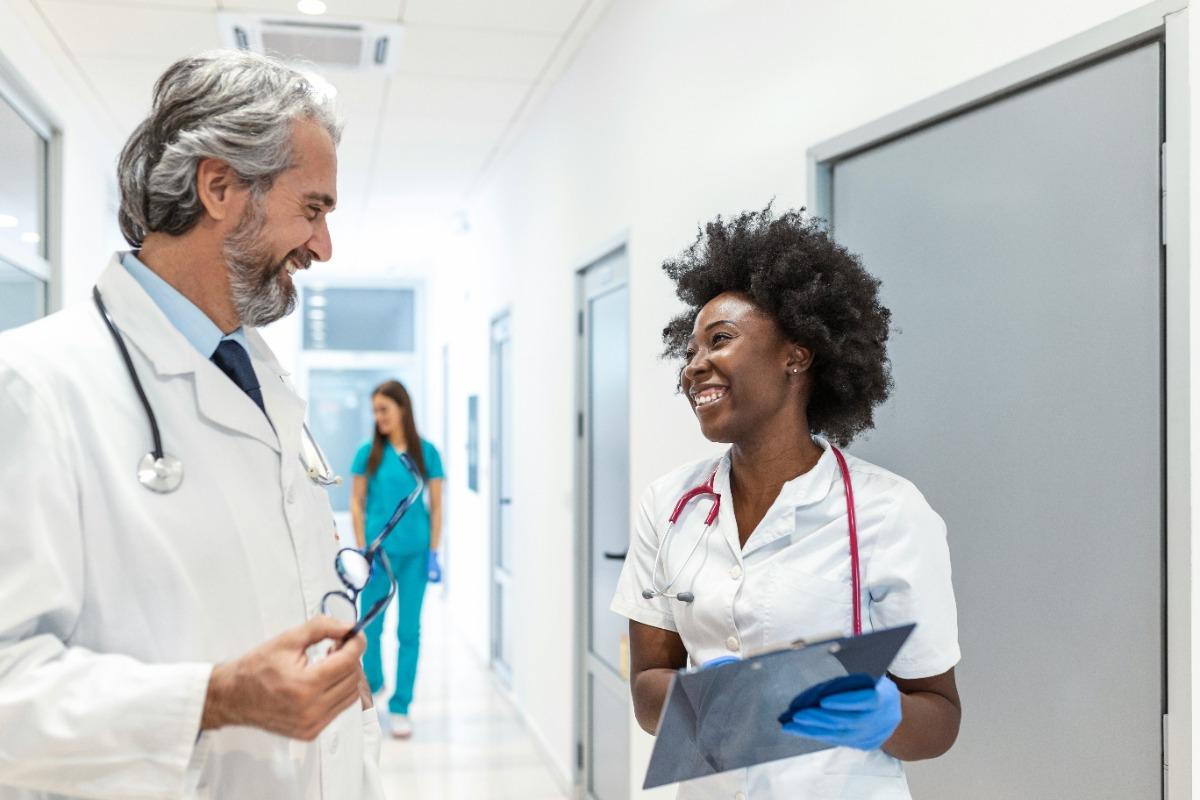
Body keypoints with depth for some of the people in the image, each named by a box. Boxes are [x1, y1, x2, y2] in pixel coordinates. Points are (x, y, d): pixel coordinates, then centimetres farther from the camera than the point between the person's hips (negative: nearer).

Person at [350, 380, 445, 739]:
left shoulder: (426, 452, 0)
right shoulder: (368, 452, -1)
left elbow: (435, 506, 4)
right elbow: (357, 503, 3)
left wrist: (434, 551, -1)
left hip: (415, 551, 0)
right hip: (379, 549, 0)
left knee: (409, 630, 4)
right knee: (371, 625, 10)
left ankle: (400, 707, 14)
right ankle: (372, 685, 36)